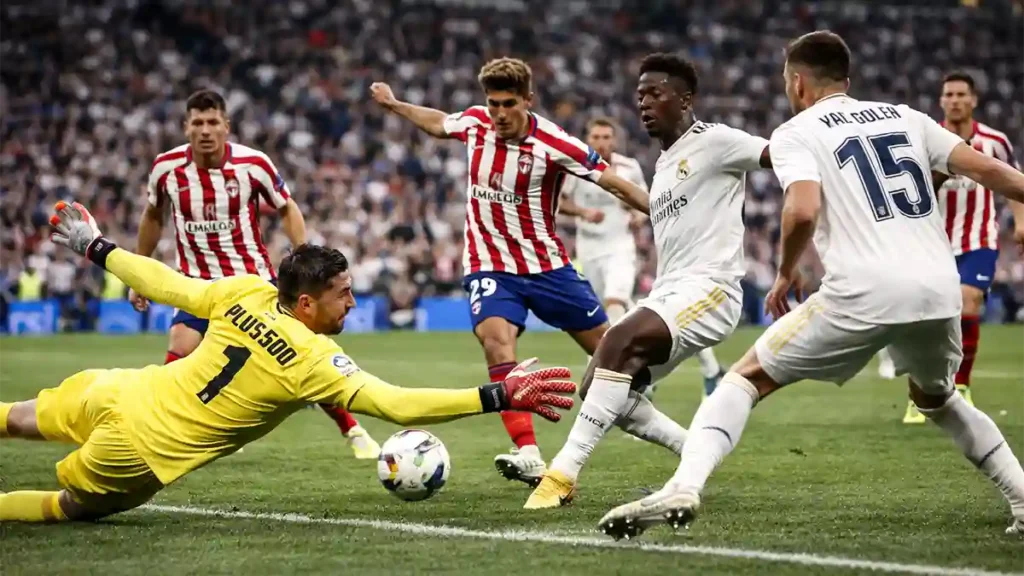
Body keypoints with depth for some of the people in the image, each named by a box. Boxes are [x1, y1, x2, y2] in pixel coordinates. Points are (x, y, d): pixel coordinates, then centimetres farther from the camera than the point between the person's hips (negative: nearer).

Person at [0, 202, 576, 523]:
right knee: (73, 508, 21)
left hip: (118, 393, 5)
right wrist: (502, 396, -25)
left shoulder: (246, 290, -5)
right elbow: (399, 404, -25)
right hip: (145, 451, -5)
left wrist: (96, 248, 24)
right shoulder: (315, 361, -20)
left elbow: (167, 285, 6)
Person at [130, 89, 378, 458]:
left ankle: (353, 432, 15)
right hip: (199, 284, 0)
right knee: (179, 352, -23)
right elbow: (153, 216, 10)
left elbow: (287, 209, 2)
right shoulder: (167, 168, -9)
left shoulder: (253, 164, -13)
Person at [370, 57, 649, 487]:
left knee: (607, 348, 8)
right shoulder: (474, 122, -5)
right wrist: (393, 105, 26)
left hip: (546, 265, -1)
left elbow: (615, 183, -12)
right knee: (496, 339, -27)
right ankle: (529, 456, -36)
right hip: (490, 268, 1)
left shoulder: (554, 145, -17)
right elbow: (439, 124, 20)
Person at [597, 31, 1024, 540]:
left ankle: (684, 487, -13)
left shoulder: (795, 133, 8)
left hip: (865, 292, -5)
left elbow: (803, 210, -10)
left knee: (746, 379, 7)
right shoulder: (905, 117, 21)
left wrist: (786, 272, 5)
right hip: (940, 288, 5)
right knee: (937, 398, 34)